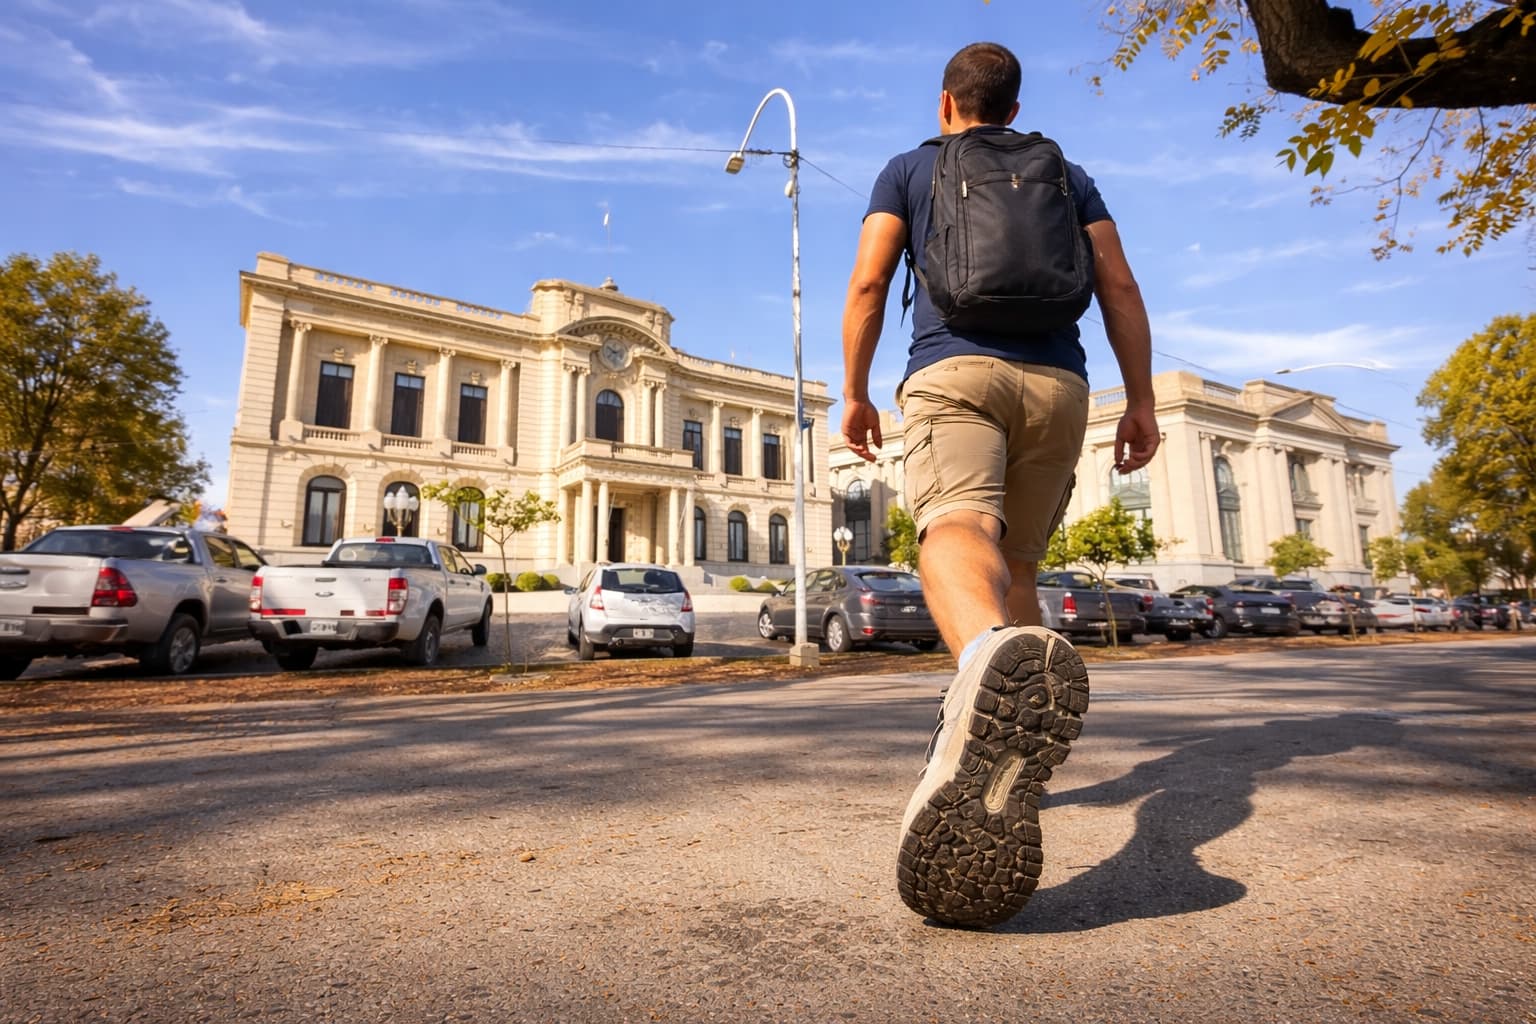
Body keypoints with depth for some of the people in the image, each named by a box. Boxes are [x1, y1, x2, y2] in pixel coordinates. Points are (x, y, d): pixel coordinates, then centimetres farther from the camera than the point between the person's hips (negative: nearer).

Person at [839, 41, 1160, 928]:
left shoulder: (911, 167, 20)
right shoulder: (1066, 172, 25)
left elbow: (869, 281, 5)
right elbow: (1120, 287, 12)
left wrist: (854, 394, 9)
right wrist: (1142, 402, 10)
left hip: (953, 371, -3)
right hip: (1056, 380, 4)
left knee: (957, 531, -28)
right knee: (1018, 564, 15)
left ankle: (996, 659, -63)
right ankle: (1000, 751, 16)